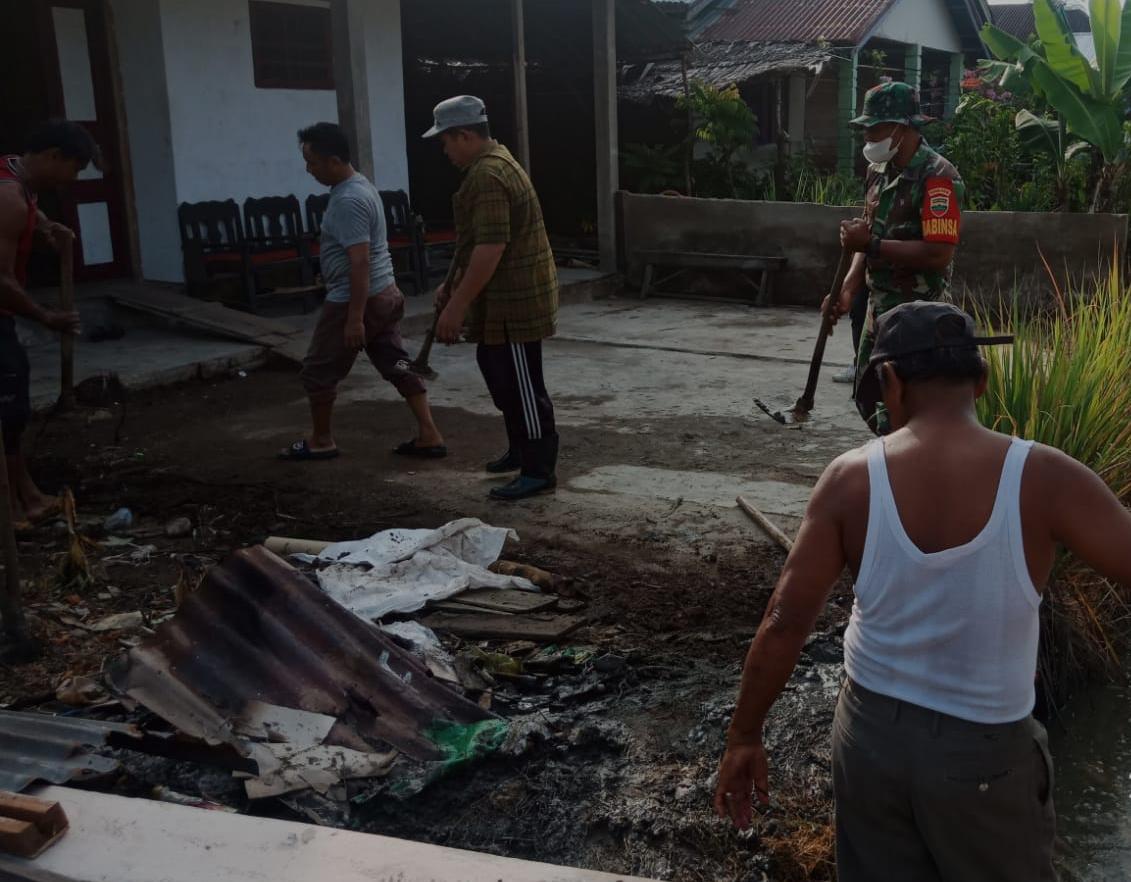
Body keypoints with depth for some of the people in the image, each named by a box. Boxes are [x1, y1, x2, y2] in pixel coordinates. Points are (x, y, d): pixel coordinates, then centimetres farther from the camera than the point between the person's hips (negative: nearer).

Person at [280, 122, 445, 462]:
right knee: (398, 366, 11)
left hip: (356, 300, -10)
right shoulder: (360, 186, 11)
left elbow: (360, 262, -26)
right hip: (386, 293, 10)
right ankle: (429, 436, 10)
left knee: (317, 372, 6)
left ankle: (320, 441, 20)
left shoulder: (348, 201, -22)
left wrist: (355, 317, -26)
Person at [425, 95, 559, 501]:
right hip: (506, 297, 11)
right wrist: (453, 288, 24)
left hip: (514, 299, -11)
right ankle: (522, 449, 34)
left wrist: (457, 306, -26)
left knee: (521, 384, -3)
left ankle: (539, 470, 6)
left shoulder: (488, 176, -21)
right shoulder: (492, 163, 15)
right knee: (498, 370, 21)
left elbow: (491, 248, -28)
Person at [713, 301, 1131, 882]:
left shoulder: (851, 479, -13)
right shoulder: (1043, 479, -19)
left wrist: (744, 736, -1)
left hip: (870, 730, 2)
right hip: (982, 751, -2)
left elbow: (784, 625, -11)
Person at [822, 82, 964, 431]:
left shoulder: (937, 177, -18)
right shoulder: (879, 171, 9)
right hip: (878, 306, 9)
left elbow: (939, 254, -25)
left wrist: (871, 244, -23)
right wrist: (848, 290, 1)